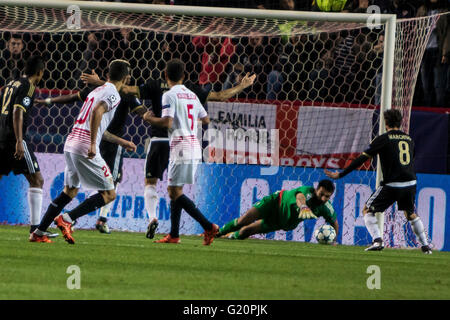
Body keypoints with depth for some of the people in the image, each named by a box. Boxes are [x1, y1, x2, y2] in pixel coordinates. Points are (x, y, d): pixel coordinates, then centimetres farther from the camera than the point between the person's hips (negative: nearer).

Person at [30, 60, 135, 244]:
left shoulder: (97, 91, 24)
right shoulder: (112, 94, -5)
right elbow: (97, 112, -24)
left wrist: (122, 142, 40)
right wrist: (92, 144, -26)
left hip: (70, 145, 9)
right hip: (85, 148, -9)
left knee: (70, 191, 22)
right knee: (109, 194, -3)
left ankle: (39, 231, 20)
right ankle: (66, 219, -11)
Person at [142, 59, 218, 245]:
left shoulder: (170, 95, -9)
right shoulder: (192, 95, 14)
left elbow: (167, 122, -18)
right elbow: (206, 120, 22)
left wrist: (149, 119, -1)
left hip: (180, 146, -8)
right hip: (194, 147, 8)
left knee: (175, 193, -7)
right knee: (173, 191, 15)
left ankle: (208, 226, -18)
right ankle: (174, 235, 15)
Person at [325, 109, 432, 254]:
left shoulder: (383, 139, -3)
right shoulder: (409, 139, 12)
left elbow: (362, 158, -6)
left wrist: (340, 175, -3)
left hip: (392, 185, -5)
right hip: (410, 183, 5)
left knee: (367, 211, 8)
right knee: (411, 214, 28)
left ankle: (377, 240, -11)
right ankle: (425, 246, 24)